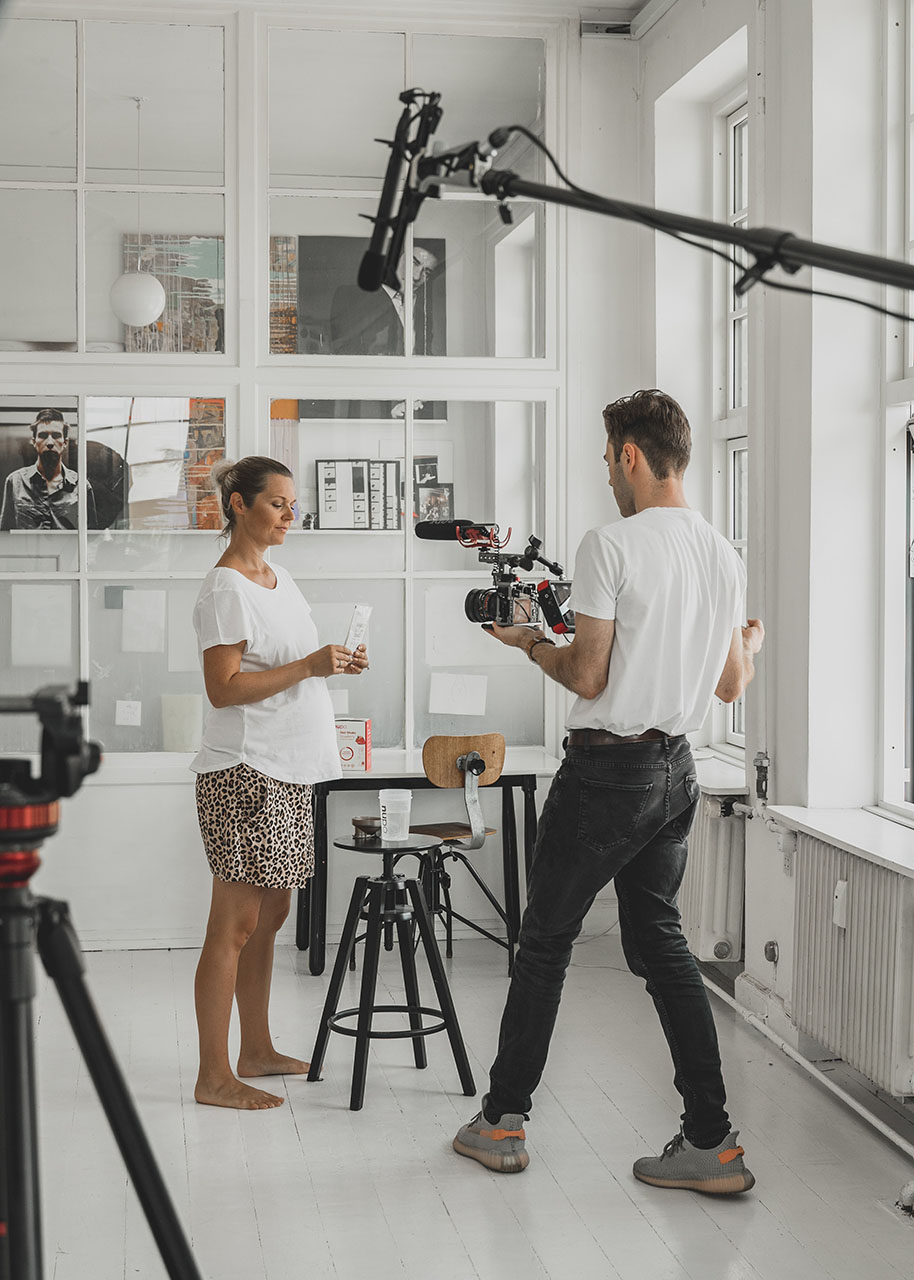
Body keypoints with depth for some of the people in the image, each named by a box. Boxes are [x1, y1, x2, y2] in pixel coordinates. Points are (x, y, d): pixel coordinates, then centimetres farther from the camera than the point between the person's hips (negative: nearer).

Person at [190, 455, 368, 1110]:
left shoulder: (278, 576, 16)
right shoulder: (225, 588, -12)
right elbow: (223, 688, -19)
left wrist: (335, 663, 11)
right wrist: (308, 666, -24)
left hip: (290, 770, 9)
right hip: (245, 772, -9)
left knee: (271, 915, 14)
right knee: (236, 923, -5)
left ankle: (257, 1051, 24)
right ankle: (213, 1076, 1)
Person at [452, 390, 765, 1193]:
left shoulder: (611, 547, -15)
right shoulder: (725, 557, 7)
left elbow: (589, 678, -16)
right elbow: (731, 687, 13)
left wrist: (531, 644, 3)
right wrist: (751, 644, 34)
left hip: (606, 771, -7)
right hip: (675, 770, 7)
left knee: (545, 943, 7)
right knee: (659, 941, 13)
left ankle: (503, 1122, 19)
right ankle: (711, 1143, 10)